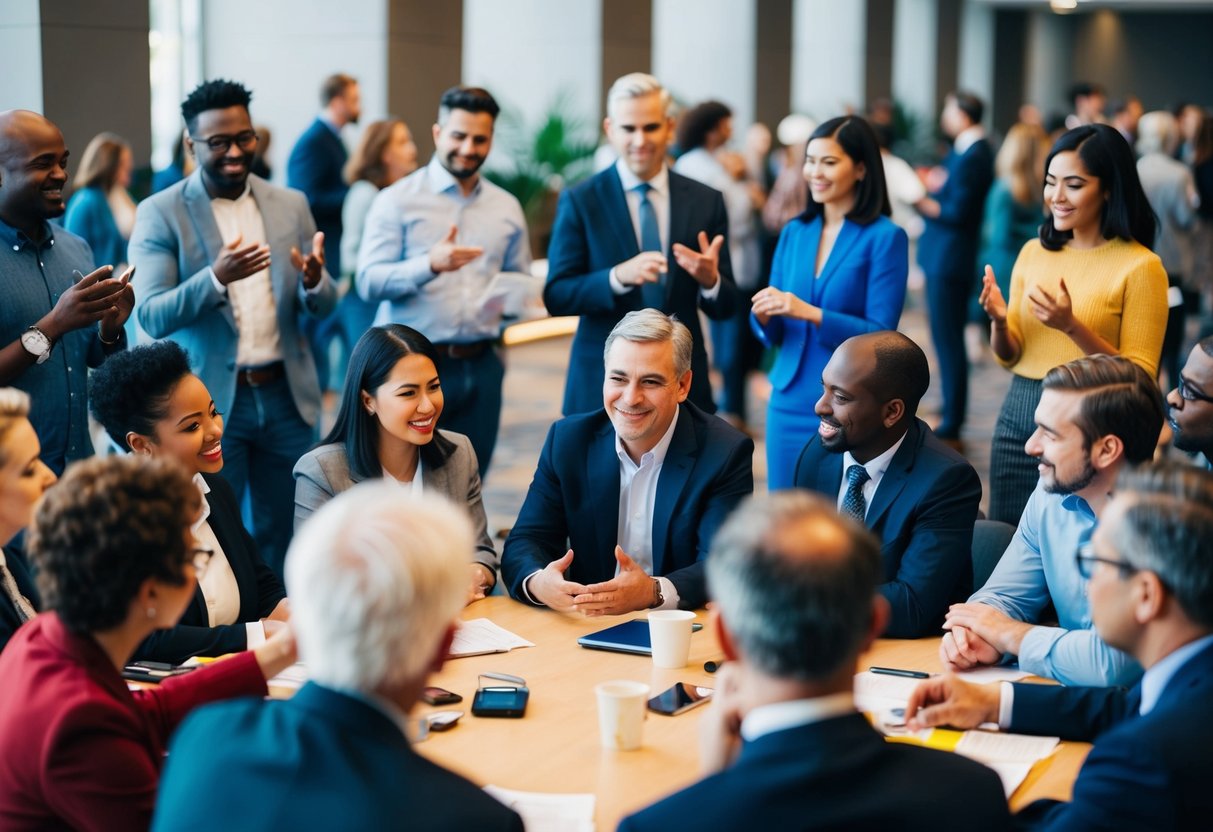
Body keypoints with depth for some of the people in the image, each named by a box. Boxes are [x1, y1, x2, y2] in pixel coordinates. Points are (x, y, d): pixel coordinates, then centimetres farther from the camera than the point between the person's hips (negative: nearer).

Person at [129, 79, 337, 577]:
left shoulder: (291, 205, 7)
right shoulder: (160, 213, -4)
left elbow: (322, 309, 8)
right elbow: (151, 318, -11)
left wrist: (313, 281, -17)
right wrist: (217, 277, -28)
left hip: (286, 395, 3)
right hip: (209, 400, -3)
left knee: (284, 537, 11)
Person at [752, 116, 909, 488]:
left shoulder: (885, 237, -6)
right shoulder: (794, 232, 9)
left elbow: (881, 335, -11)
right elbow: (773, 335, 12)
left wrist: (811, 314, -21)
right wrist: (763, 315, -10)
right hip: (788, 403, 5)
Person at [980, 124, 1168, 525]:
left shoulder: (1140, 266, -10)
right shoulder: (1033, 253, 7)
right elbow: (1010, 357, 11)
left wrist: (1072, 326, -23)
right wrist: (999, 323, -11)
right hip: (1017, 416, 5)